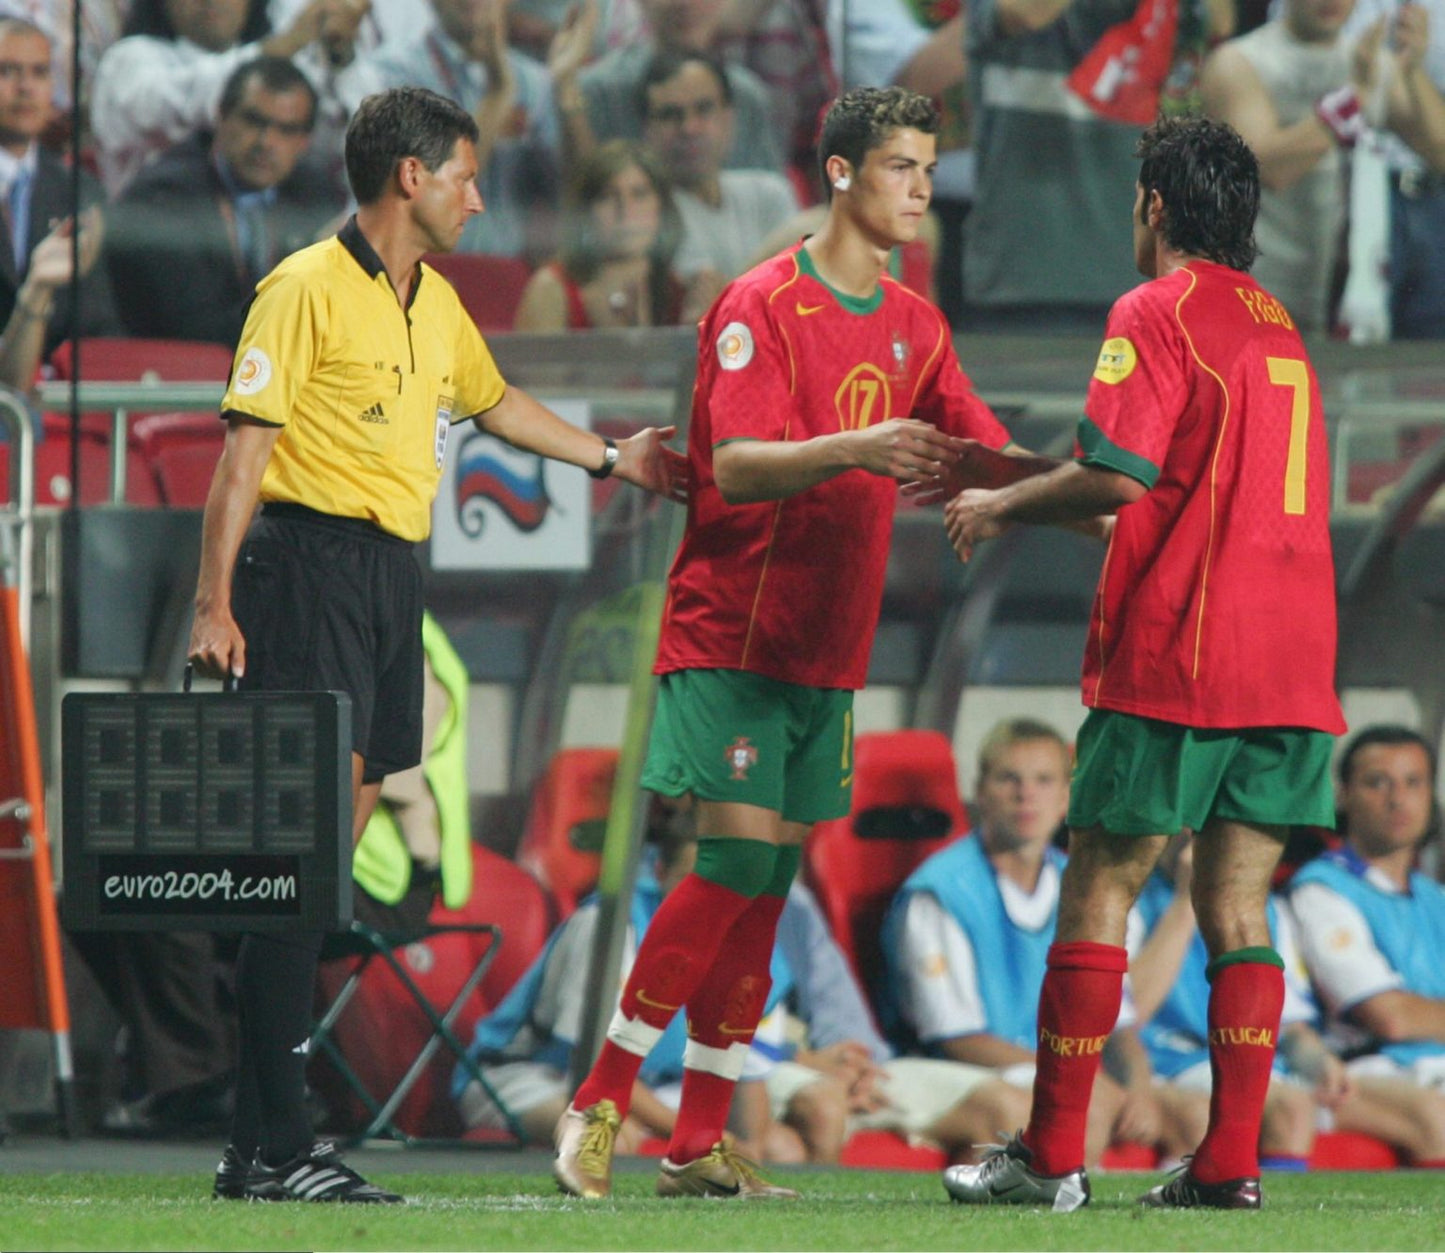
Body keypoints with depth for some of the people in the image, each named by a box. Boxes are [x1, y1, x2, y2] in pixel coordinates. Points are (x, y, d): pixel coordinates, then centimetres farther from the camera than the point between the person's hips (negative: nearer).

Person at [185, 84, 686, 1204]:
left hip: (392, 574, 9)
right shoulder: (308, 289, -7)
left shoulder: (436, 304, 18)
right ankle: (276, 1144, -16)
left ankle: (258, 1147, 9)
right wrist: (216, 602, -17)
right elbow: (244, 451, -11)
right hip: (312, 558, -9)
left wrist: (614, 458, 44)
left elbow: (494, 402, 38)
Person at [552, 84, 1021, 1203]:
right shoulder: (762, 306, -10)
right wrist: (853, 449, -36)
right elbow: (735, 467, -20)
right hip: (732, 635, -7)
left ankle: (699, 1145, 7)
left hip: (830, 649, 7)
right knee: (738, 861, -15)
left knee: (769, 887, 4)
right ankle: (600, 1103, -8)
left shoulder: (913, 324, 13)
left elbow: (990, 456, 16)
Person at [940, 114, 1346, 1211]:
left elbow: (1119, 476, -16)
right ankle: (1232, 1161, 0)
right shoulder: (1278, 324, 19)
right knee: (1237, 906, 6)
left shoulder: (1157, 312, -6)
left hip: (1177, 660, -7)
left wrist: (1001, 506, 0)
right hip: (1292, 667, 7)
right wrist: (1018, 480, 31)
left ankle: (1052, 1154, 1)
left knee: (1101, 888, 0)